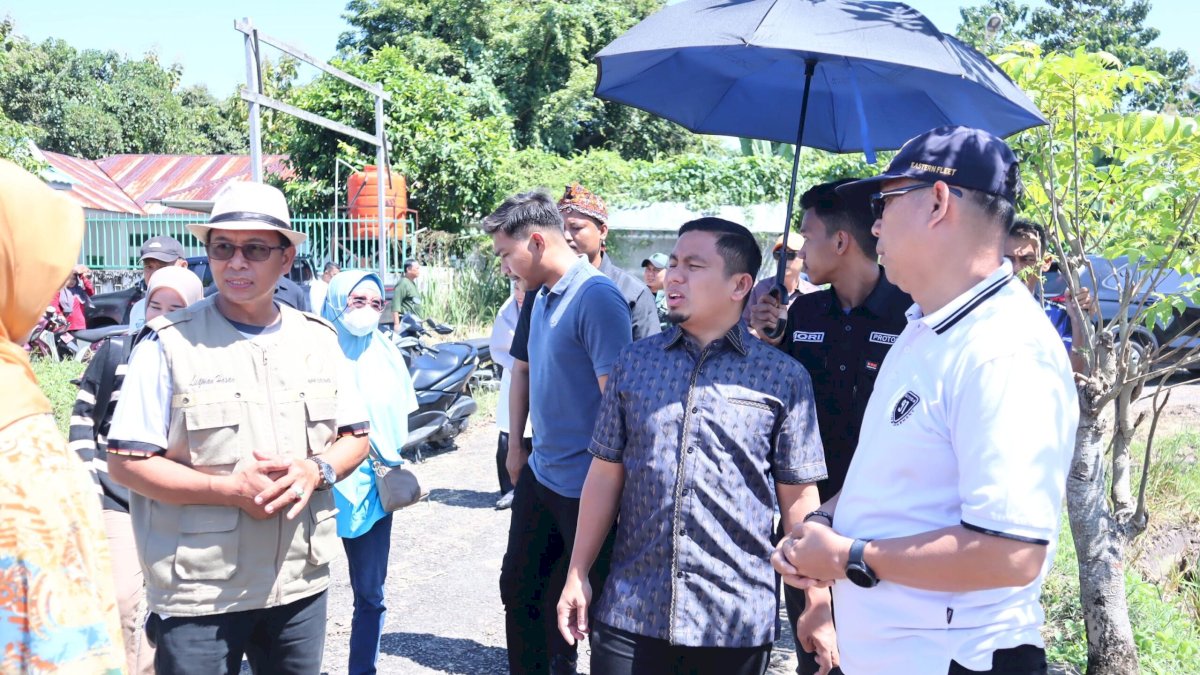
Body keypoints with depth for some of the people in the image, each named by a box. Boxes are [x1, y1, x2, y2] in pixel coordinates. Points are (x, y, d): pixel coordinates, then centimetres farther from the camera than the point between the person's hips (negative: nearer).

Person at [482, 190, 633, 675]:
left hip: (583, 488, -8)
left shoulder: (596, 298, -18)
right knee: (518, 589, 18)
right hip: (540, 474, 8)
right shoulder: (542, 297, 9)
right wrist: (518, 446, 17)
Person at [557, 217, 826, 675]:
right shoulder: (634, 363, 5)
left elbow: (798, 498, 0)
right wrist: (577, 574, 7)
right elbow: (605, 474, 8)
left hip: (738, 621, -2)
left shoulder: (784, 377, -2)